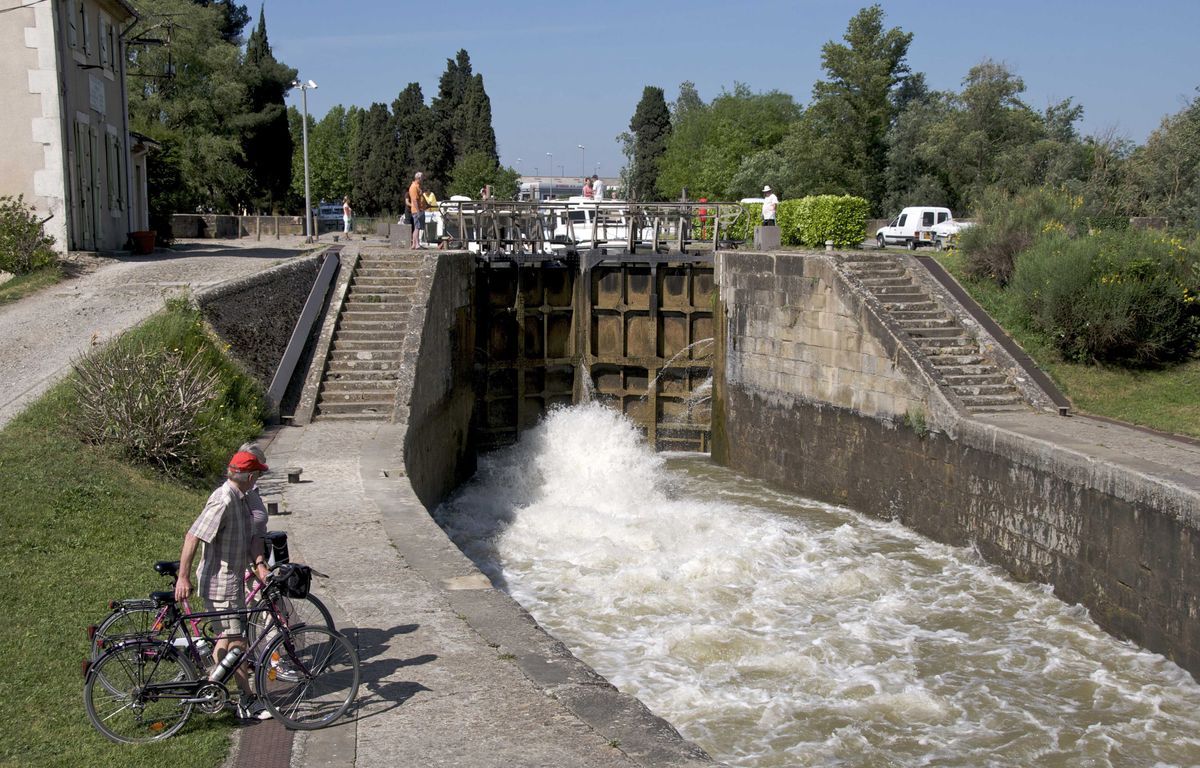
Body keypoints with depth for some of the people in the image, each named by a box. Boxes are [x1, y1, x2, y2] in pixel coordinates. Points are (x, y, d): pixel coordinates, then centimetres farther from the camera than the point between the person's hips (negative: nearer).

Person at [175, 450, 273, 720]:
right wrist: (183, 577, -24)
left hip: (232, 580, 10)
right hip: (219, 584, -10)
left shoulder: (240, 499, 9)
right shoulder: (223, 501, -22)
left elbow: (249, 538, 8)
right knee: (236, 641, -3)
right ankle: (248, 701, 4)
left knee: (226, 638, 18)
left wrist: (260, 565, -8)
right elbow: (193, 537, -25)